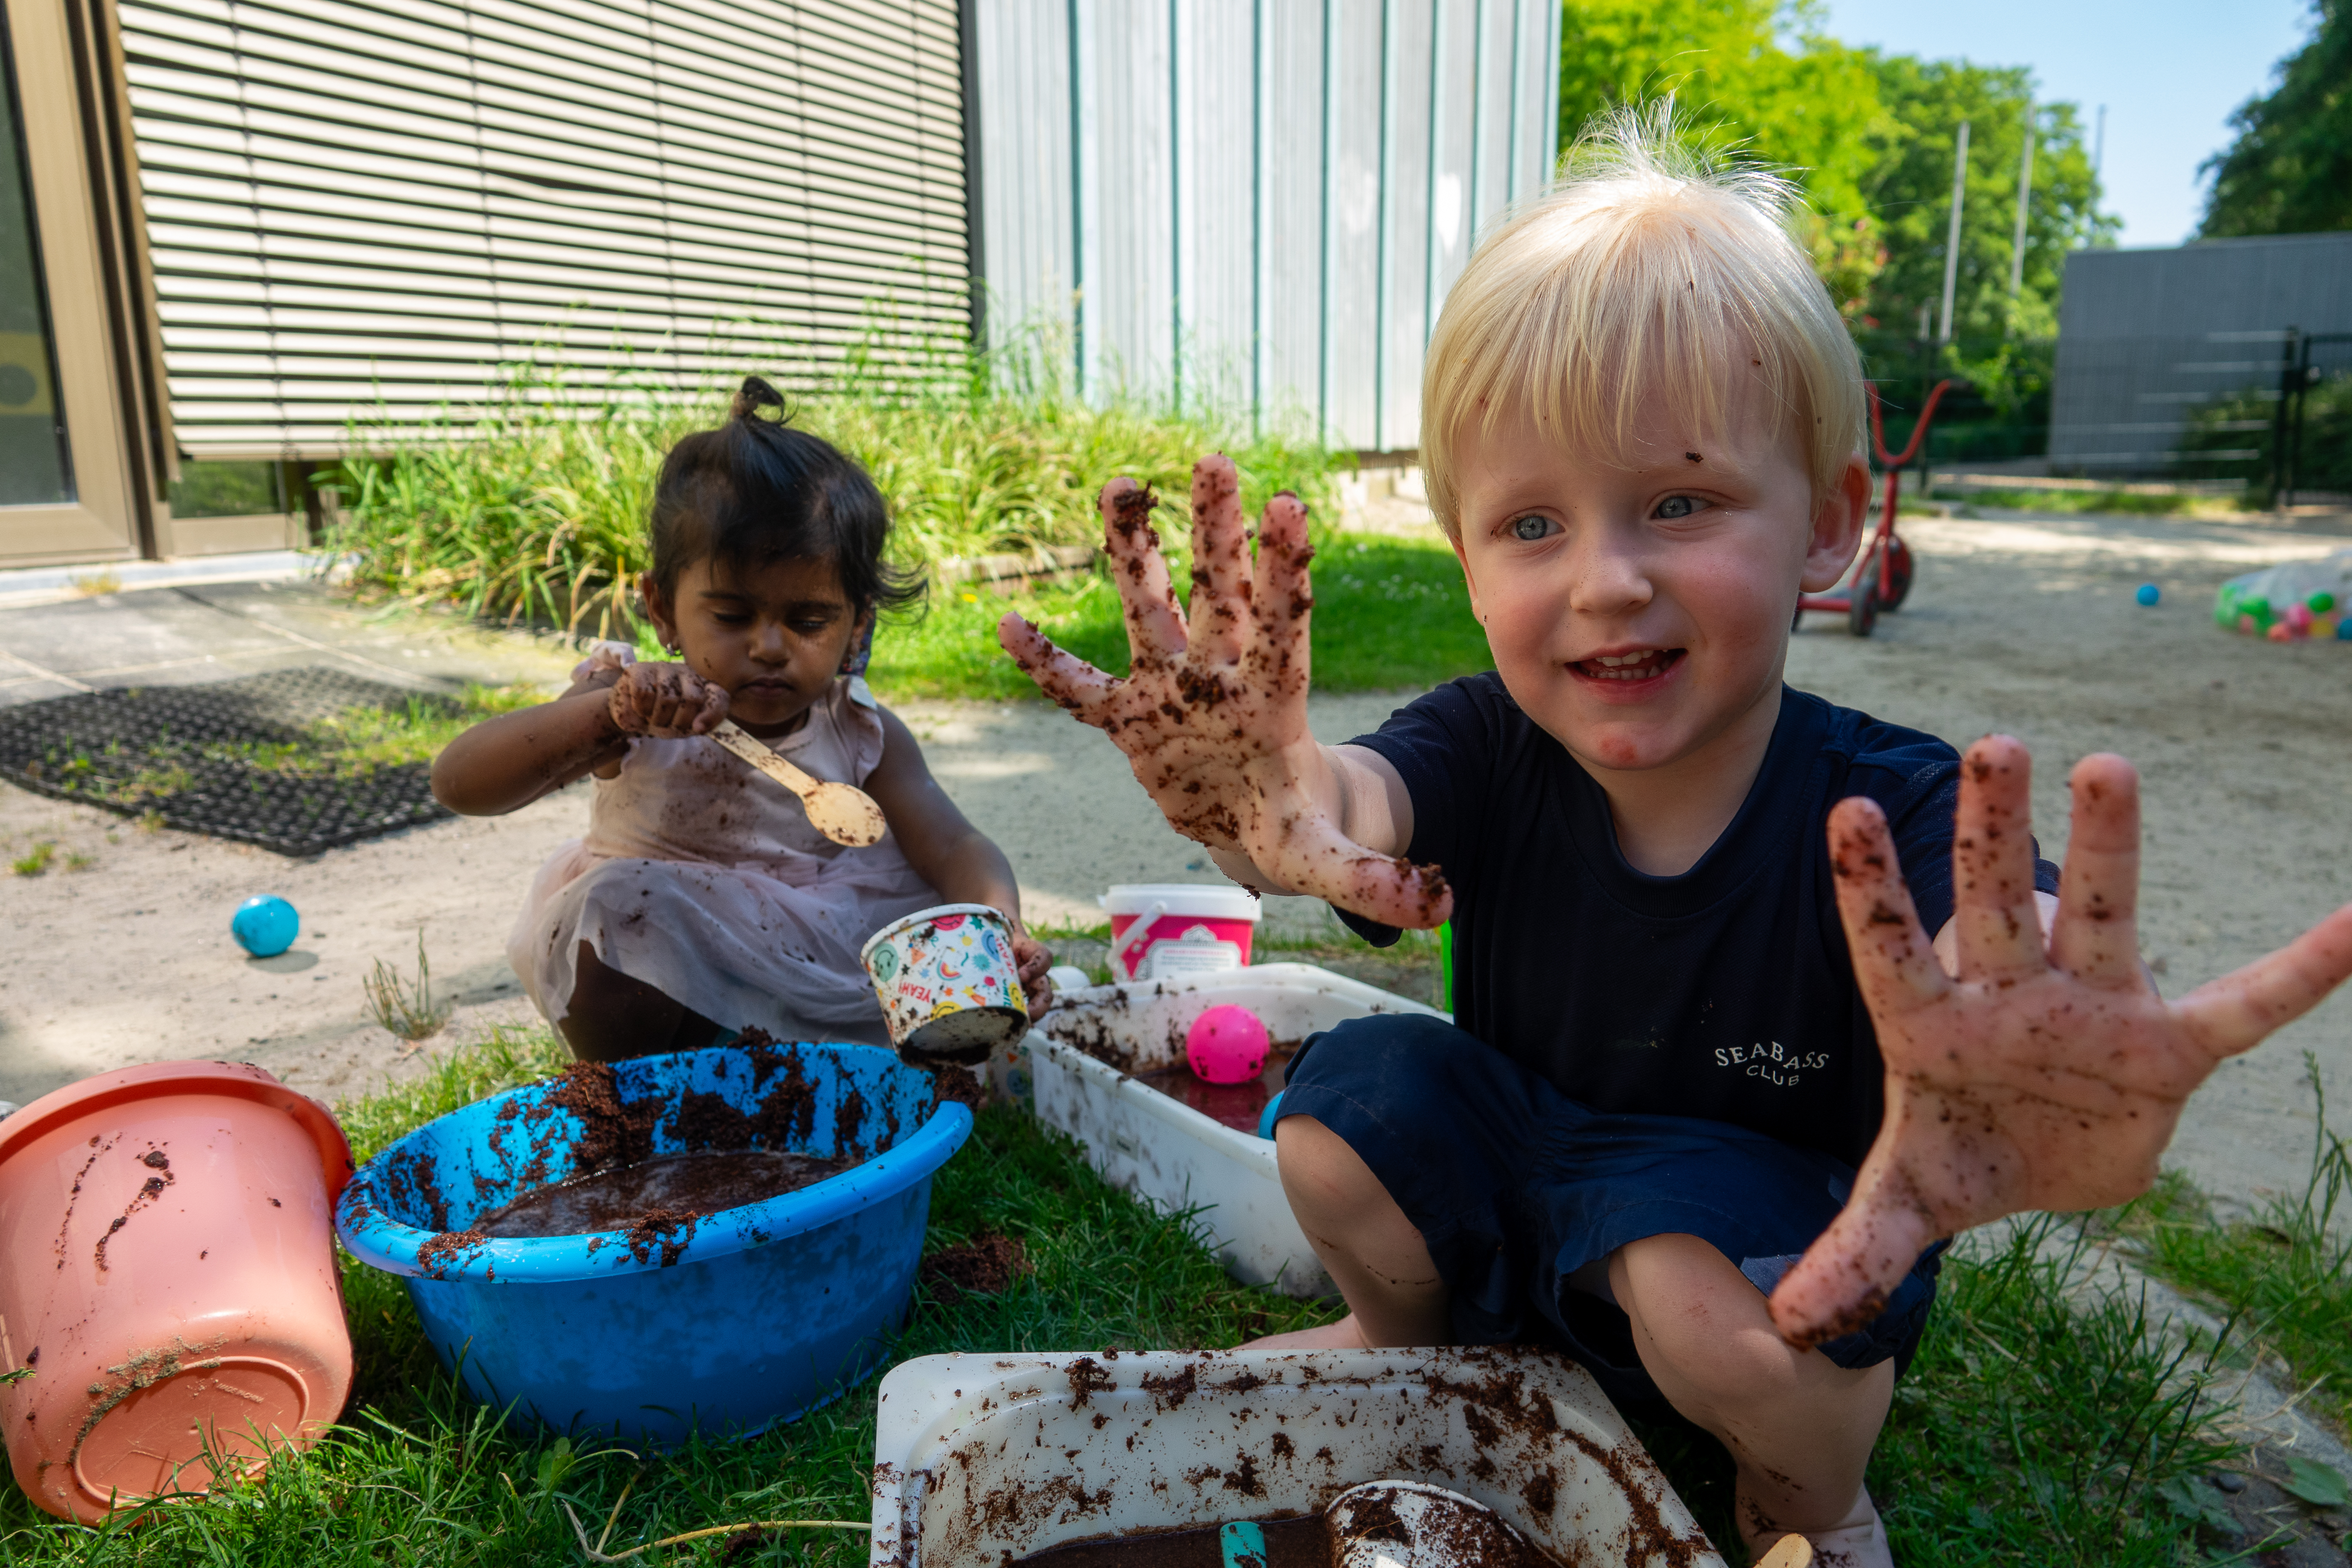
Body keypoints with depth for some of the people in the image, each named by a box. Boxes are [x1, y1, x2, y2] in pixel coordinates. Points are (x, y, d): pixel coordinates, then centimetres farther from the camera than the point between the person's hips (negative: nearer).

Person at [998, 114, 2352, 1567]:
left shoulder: (1889, 815, -29)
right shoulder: (1487, 749, -20)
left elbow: (1997, 954, -51)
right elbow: (1353, 802, -41)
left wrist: (2042, 1033, -77)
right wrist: (1263, 803, -67)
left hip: (1791, 1264, -3)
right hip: (1519, 1182, 3)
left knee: (1705, 1307, -33)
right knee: (1350, 1102, -19)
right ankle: (1404, 1335, 15)